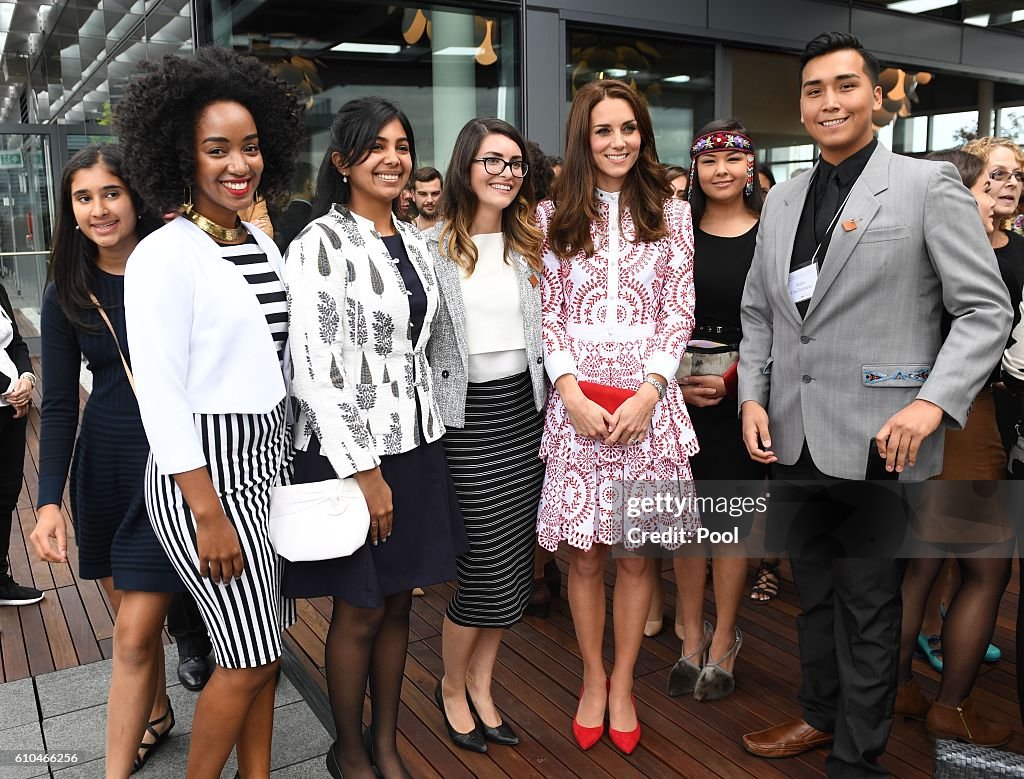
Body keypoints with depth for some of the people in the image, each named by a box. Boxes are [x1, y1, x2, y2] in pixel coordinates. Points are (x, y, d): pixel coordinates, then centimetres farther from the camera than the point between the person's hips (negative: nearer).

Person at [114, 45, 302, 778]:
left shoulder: (264, 245, 8)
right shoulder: (164, 256, -14)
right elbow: (160, 399, -17)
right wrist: (208, 515, -18)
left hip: (269, 463, 7)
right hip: (205, 472, -7)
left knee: (263, 650, 15)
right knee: (249, 658, 3)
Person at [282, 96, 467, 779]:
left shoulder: (412, 240, 10)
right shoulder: (321, 244, -12)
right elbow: (314, 368, -17)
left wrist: (424, 448, 13)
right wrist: (364, 469, -18)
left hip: (415, 447, 6)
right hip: (351, 451, -6)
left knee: (400, 605, 14)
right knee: (359, 613, 7)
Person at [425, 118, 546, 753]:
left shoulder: (530, 246, 10)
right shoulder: (431, 247, -4)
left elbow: (548, 329, 12)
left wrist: (554, 401, 7)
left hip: (523, 410, 5)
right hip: (463, 416, -4)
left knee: (515, 558, 9)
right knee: (484, 564, -2)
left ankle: (481, 683, 30)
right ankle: (452, 685, 25)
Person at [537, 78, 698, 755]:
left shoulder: (671, 213, 8)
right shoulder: (555, 215, 8)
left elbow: (680, 313, 3)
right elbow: (547, 313, 4)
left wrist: (648, 391, -10)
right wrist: (571, 391, -9)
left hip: (647, 398, 0)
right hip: (577, 400, 0)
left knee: (636, 550, 6)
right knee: (585, 554, 5)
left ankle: (623, 685, 23)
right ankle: (593, 679, 25)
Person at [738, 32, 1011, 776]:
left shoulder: (928, 185, -3)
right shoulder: (782, 199, 12)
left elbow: (987, 309, -6)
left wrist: (933, 402, -19)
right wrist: (752, 395, 3)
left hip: (876, 440, -5)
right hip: (792, 437, 5)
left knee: (869, 607, 8)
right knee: (814, 593, 19)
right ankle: (820, 714, 39)